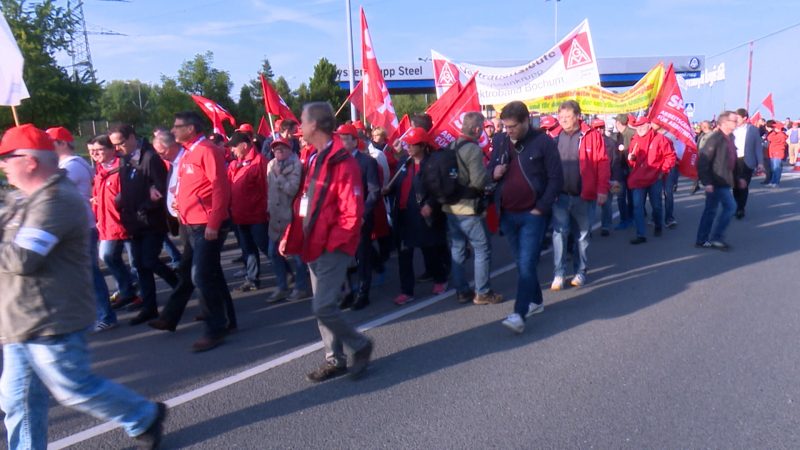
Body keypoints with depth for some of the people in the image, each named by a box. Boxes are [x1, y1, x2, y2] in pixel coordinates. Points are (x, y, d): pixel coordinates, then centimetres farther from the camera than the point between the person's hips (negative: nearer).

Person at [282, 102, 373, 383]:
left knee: (323, 307, -9)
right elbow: (305, 204, 16)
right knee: (322, 306, 14)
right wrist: (291, 238, 10)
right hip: (314, 247, 9)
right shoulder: (317, 159, 13)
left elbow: (352, 214, -20)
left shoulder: (343, 163, -16)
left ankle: (360, 345, 15)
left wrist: (329, 243, -17)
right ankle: (335, 360, 27)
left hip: (333, 249, -9)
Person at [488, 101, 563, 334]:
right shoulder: (499, 141, 6)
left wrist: (541, 208, -12)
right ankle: (535, 301, 31)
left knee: (527, 264, -8)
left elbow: (556, 178, -7)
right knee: (521, 263, 15)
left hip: (532, 214, -5)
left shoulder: (543, 141, -8)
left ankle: (519, 314, -7)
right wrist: (493, 173, -8)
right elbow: (489, 170, 17)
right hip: (507, 214, 5)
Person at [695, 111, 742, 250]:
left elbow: (731, 161, 21)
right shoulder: (715, 138, -15)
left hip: (723, 182, 9)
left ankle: (702, 240, 17)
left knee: (711, 210, 11)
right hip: (717, 182, -9)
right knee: (730, 206, -7)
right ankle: (716, 237, 2)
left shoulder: (730, 138, 12)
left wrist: (738, 177, 19)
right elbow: (703, 160, -19)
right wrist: (707, 182, -23)